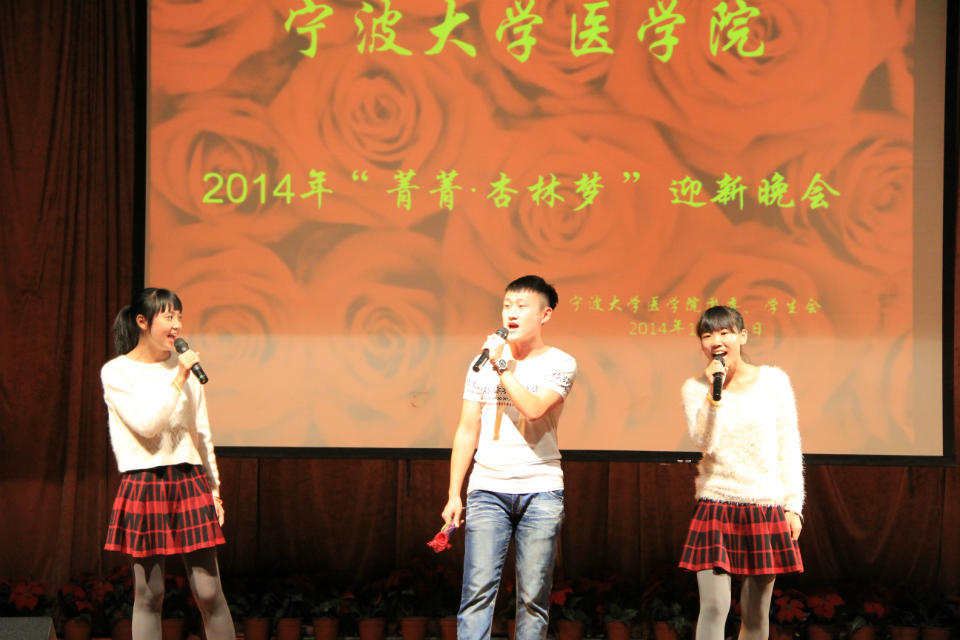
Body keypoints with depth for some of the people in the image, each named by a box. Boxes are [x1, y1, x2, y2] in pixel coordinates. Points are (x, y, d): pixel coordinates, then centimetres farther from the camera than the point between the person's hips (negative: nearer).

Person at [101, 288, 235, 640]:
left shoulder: (184, 366, 10)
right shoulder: (116, 372, -3)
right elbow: (147, 425, -15)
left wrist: (213, 487, 15)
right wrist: (179, 379, -13)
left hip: (189, 482, 3)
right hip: (144, 487, -3)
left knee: (209, 592, -1)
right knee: (148, 594, 0)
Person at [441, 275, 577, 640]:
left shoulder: (560, 364, 2)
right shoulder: (484, 362, 10)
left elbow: (533, 408, -16)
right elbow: (467, 430, 10)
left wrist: (502, 366, -9)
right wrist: (454, 494, 6)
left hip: (540, 490, -1)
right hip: (487, 489, 1)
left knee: (533, 596, 1)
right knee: (477, 592, -8)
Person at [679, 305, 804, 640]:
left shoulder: (773, 380, 1)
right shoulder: (695, 388, 2)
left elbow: (789, 447, 3)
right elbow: (705, 443, -12)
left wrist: (793, 506, 0)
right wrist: (714, 392, -19)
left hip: (766, 508, 1)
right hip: (716, 507, -1)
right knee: (714, 607, -11)